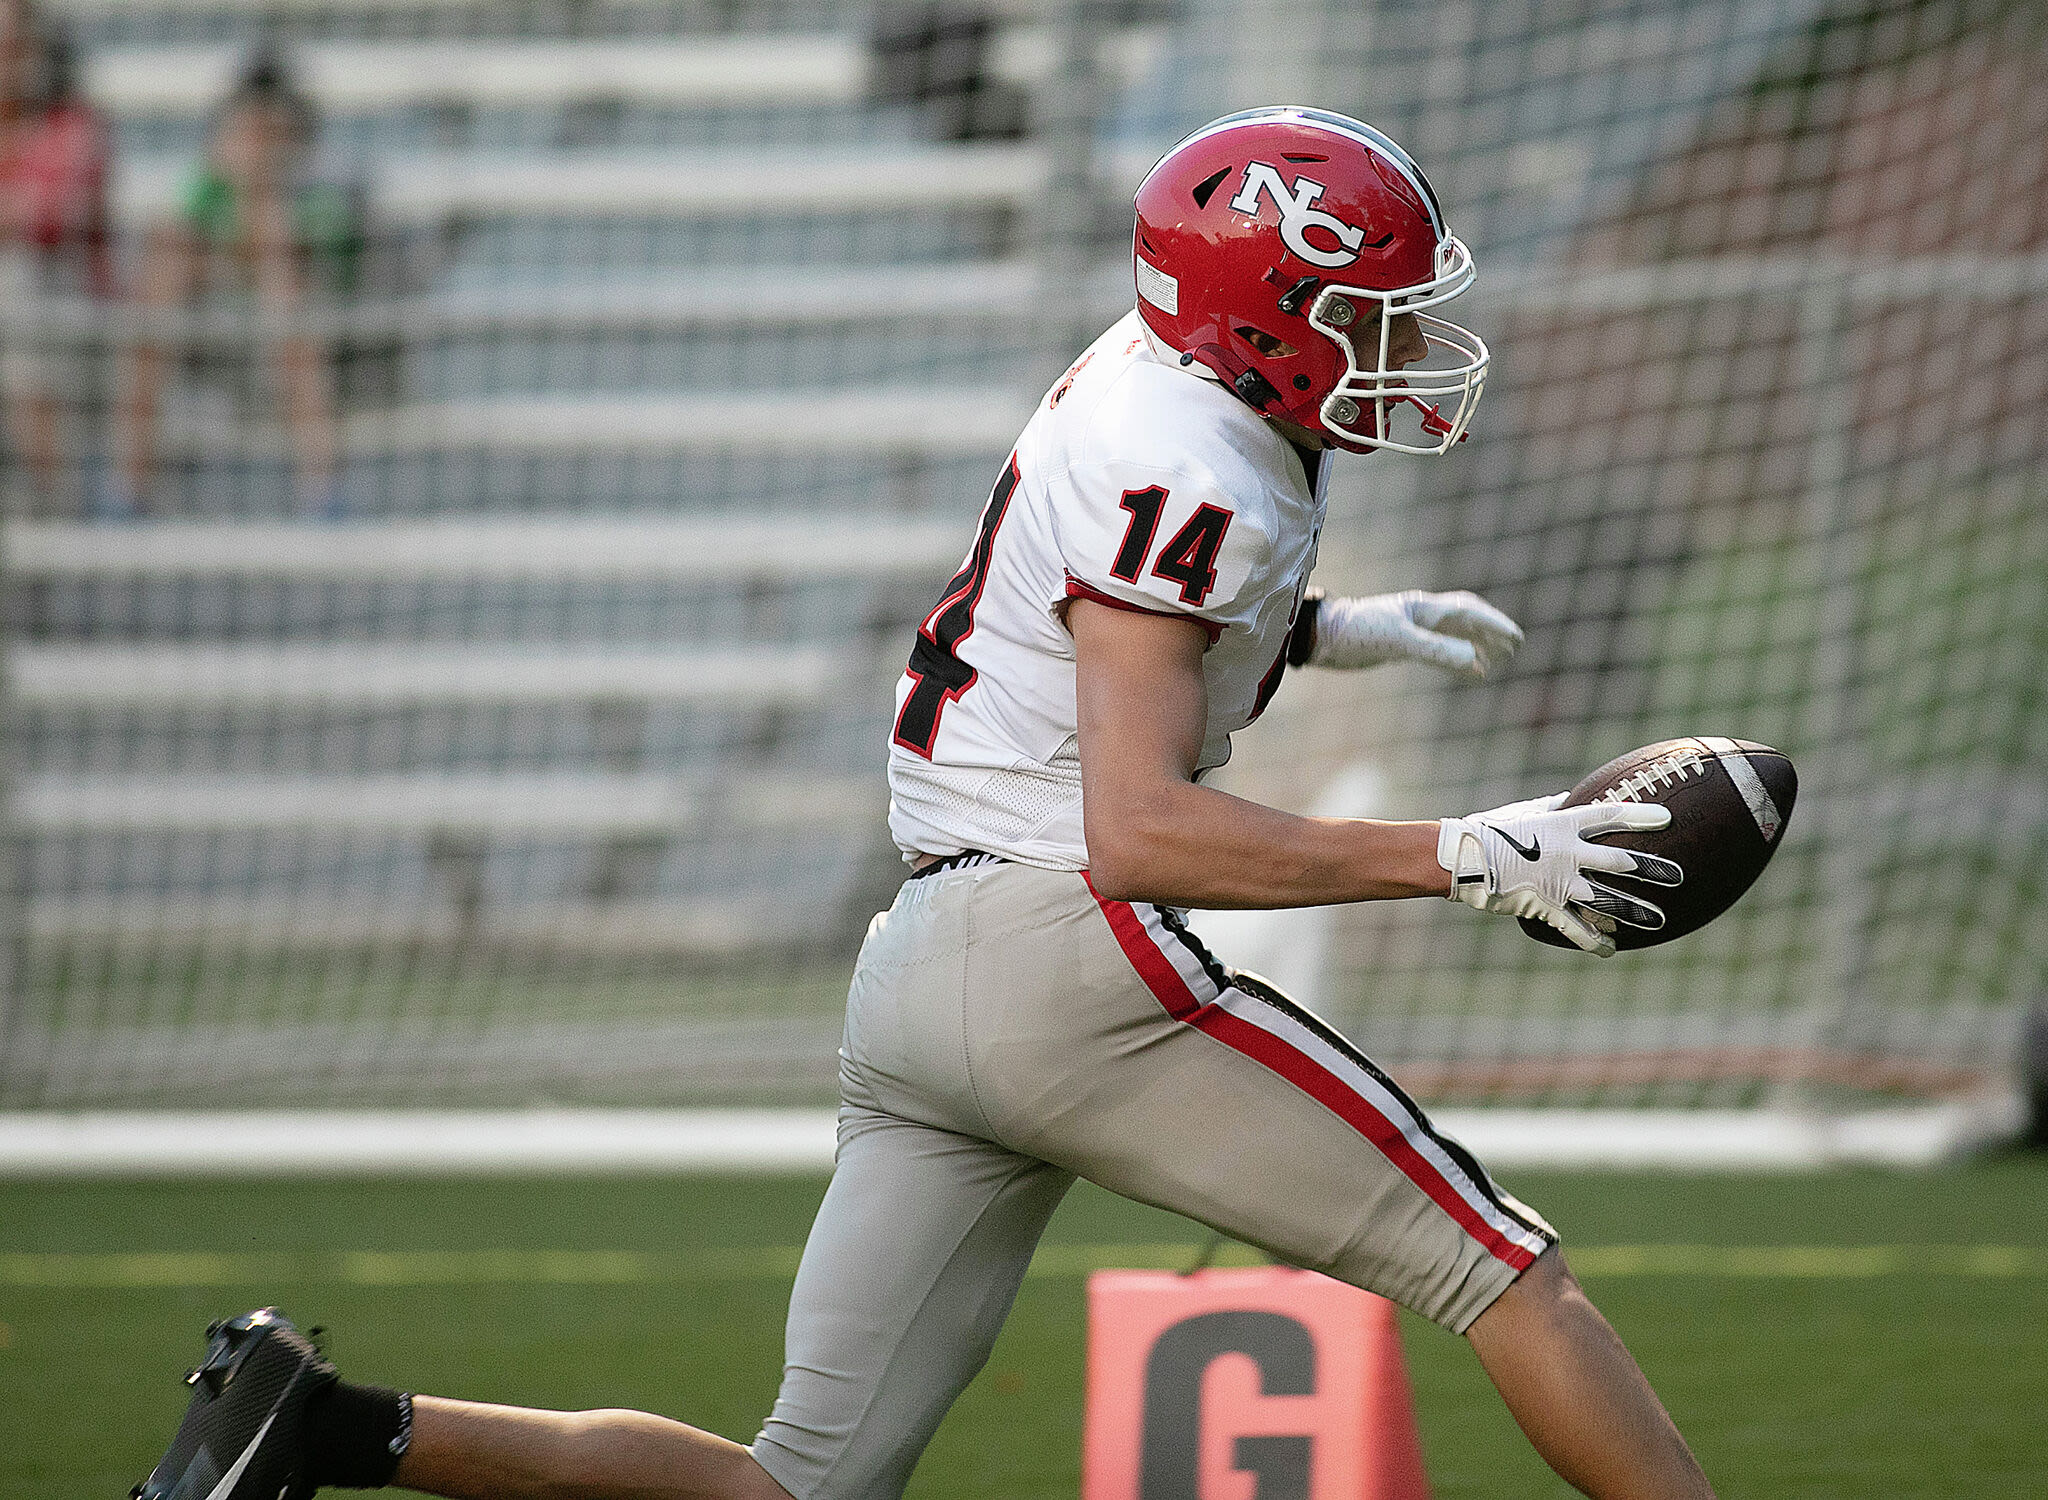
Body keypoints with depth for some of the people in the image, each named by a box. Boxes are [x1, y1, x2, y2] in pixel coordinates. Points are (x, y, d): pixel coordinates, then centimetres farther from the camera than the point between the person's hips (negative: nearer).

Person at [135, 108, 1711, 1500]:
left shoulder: (1150, 374, 16)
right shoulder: (1186, 474, -13)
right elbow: (1134, 830, -21)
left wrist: (1322, 628, 26)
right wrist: (1461, 857, -22)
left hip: (917, 974, 9)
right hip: (1069, 948, -9)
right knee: (1501, 1261, -1)